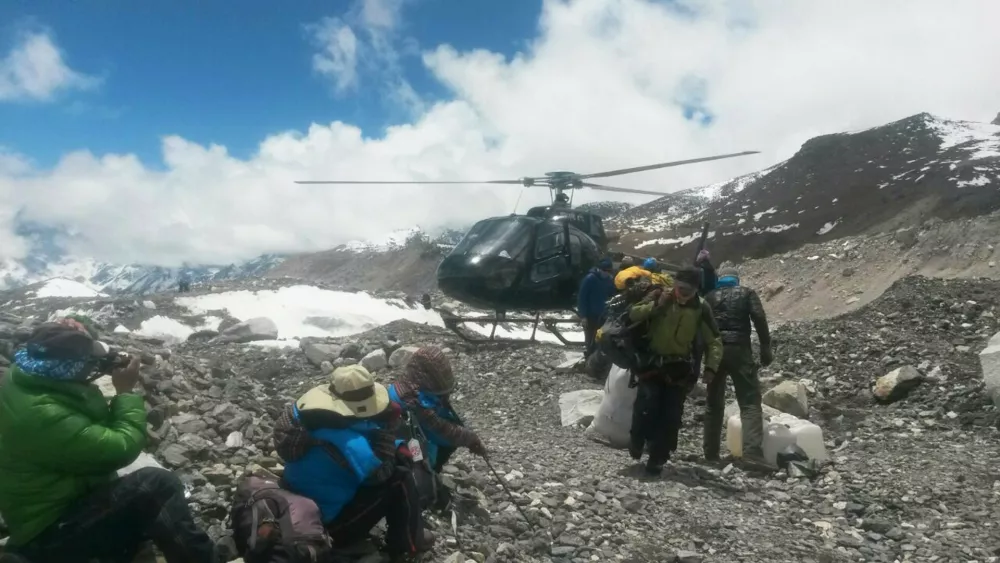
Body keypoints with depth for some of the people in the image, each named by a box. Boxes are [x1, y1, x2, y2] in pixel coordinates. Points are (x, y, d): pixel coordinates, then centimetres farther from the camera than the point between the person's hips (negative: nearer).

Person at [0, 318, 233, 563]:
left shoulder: (26, 380, -3)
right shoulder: (41, 414, -33)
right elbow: (122, 448, -26)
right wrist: (126, 391, -13)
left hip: (58, 505, 10)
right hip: (51, 533, -10)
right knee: (158, 484, -19)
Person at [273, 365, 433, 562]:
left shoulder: (310, 413, -10)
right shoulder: (349, 444, -35)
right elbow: (381, 472, -18)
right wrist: (387, 428, -18)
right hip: (328, 525, -8)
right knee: (399, 478, -13)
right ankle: (408, 544, 7)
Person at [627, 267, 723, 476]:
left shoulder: (701, 308, -7)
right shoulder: (660, 295, -8)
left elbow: (714, 341, -2)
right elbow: (633, 314, -9)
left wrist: (711, 366, -17)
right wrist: (656, 306, -24)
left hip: (680, 367, 1)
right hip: (653, 362, -1)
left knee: (670, 415, -1)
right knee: (646, 404, -17)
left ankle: (657, 459, 10)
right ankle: (637, 442, 8)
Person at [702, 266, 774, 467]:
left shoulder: (710, 297, 17)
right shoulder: (747, 293, 10)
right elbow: (760, 319, -4)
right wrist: (765, 349, -4)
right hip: (738, 349, -3)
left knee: (713, 403, 13)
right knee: (750, 402, -5)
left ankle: (711, 452, 13)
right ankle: (752, 451, -20)